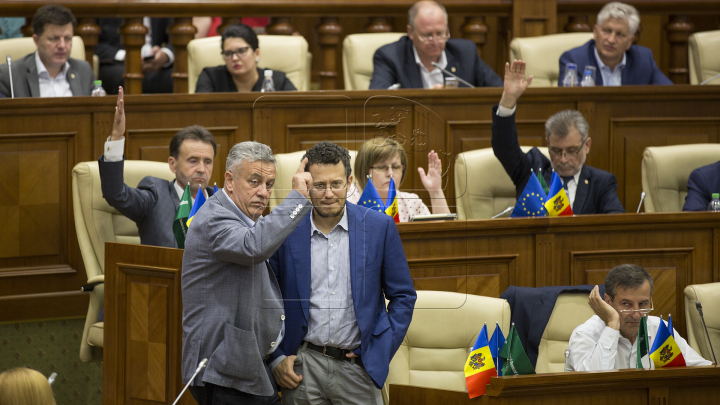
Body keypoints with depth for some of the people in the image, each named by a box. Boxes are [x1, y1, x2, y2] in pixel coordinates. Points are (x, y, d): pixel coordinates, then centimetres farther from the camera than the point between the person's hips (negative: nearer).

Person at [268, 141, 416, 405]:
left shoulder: (379, 227, 1)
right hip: (302, 367, 0)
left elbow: (403, 297, 7)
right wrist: (275, 358, -1)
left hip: (358, 368, 0)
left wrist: (380, 351, -2)